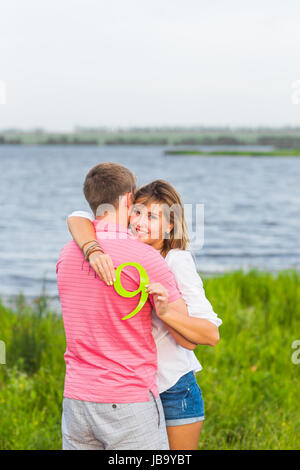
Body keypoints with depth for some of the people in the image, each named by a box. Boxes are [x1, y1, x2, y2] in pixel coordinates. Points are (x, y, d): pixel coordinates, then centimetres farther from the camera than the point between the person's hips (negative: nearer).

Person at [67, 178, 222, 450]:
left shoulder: (177, 262, -15)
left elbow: (211, 334, -21)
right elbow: (77, 219, -17)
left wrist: (166, 311, -37)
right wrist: (94, 251, -36)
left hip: (173, 389, -4)